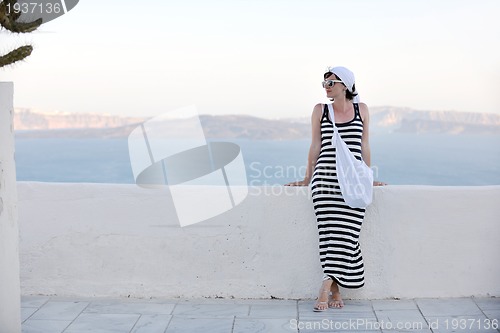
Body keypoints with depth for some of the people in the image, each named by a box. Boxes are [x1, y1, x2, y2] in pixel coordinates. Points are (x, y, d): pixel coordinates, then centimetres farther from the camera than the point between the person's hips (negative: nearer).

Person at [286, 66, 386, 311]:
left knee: (346, 233, -7)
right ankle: (335, 291, 1)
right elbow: (315, 146, 11)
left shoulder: (361, 109, 10)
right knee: (331, 233, -7)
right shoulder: (320, 110, 9)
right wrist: (307, 179, 11)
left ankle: (326, 288, -3)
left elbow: (364, 146, 14)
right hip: (325, 177, -1)